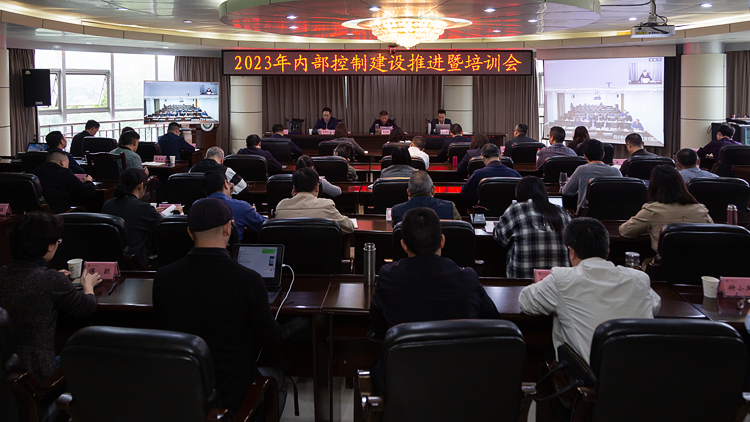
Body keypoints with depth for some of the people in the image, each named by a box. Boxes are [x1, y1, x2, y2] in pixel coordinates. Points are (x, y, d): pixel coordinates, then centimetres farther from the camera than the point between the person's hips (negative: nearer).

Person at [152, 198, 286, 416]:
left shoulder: (162, 277, -11)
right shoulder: (249, 280, -21)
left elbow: (162, 328, 5)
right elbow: (269, 339, -8)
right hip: (230, 397, -4)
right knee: (277, 377, 29)